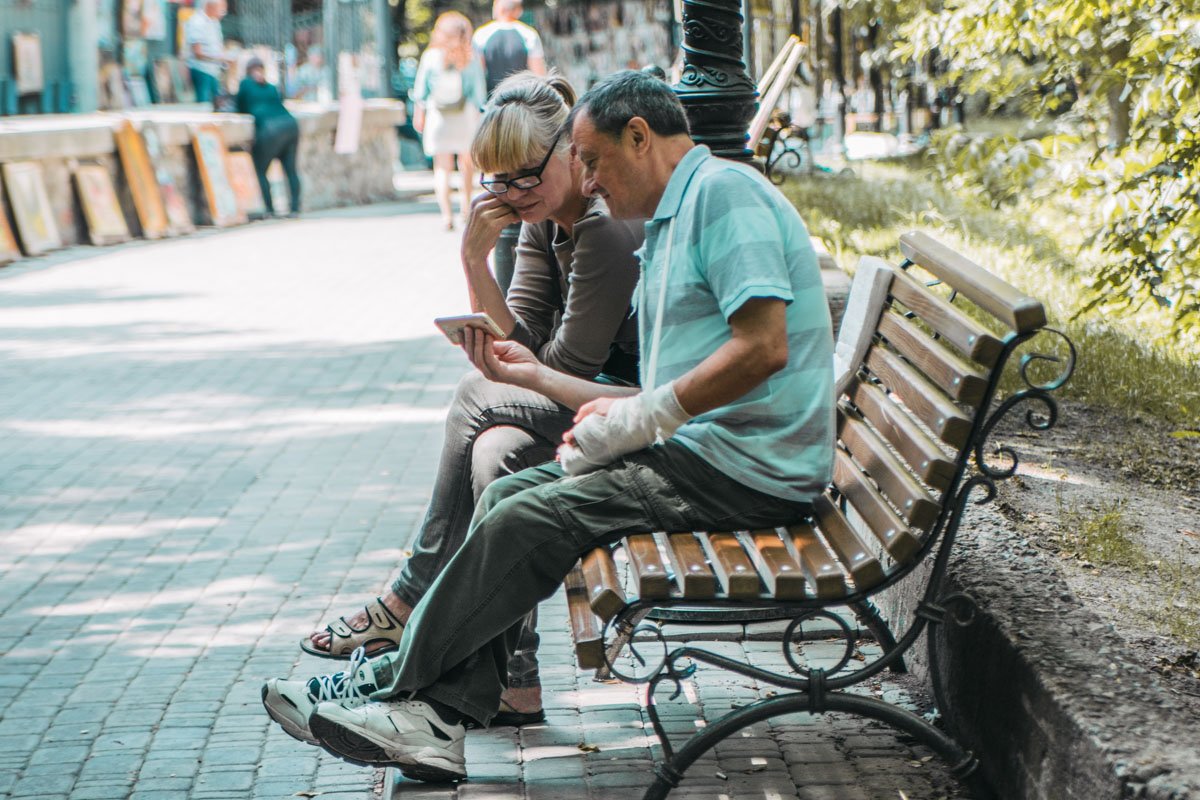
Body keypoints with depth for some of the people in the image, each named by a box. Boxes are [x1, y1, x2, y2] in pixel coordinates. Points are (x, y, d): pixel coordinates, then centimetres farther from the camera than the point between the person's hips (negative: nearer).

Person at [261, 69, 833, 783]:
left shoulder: (724, 190, -10)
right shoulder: (671, 223, 23)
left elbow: (764, 347, -22)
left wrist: (636, 418, -18)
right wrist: (537, 375, 18)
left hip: (748, 468, -10)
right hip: (700, 450, 10)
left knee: (529, 518, -16)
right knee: (505, 496, 3)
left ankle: (397, 686, -2)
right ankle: (441, 716, -6)